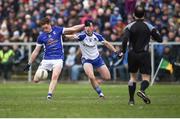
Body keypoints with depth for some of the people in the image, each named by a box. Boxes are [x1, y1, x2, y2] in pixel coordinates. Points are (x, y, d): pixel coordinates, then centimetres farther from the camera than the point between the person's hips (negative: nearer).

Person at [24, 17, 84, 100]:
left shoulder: (57, 30, 0)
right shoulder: (41, 37, 3)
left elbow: (73, 29, 1)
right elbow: (36, 51, 10)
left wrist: (84, 25, -7)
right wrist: (29, 64, 10)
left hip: (58, 58, -2)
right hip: (46, 59, 2)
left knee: (55, 76, -26)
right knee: (36, 79, -6)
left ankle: (49, 94, -24)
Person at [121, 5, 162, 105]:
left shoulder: (129, 26, -3)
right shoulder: (149, 27, -1)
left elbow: (125, 39, -18)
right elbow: (159, 39, 2)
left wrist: (123, 51, -9)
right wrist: (155, 32, 20)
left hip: (132, 55, 2)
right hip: (144, 55, -1)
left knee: (132, 77, 16)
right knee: (146, 77, 1)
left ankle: (131, 100, 11)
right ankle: (142, 90, -31)